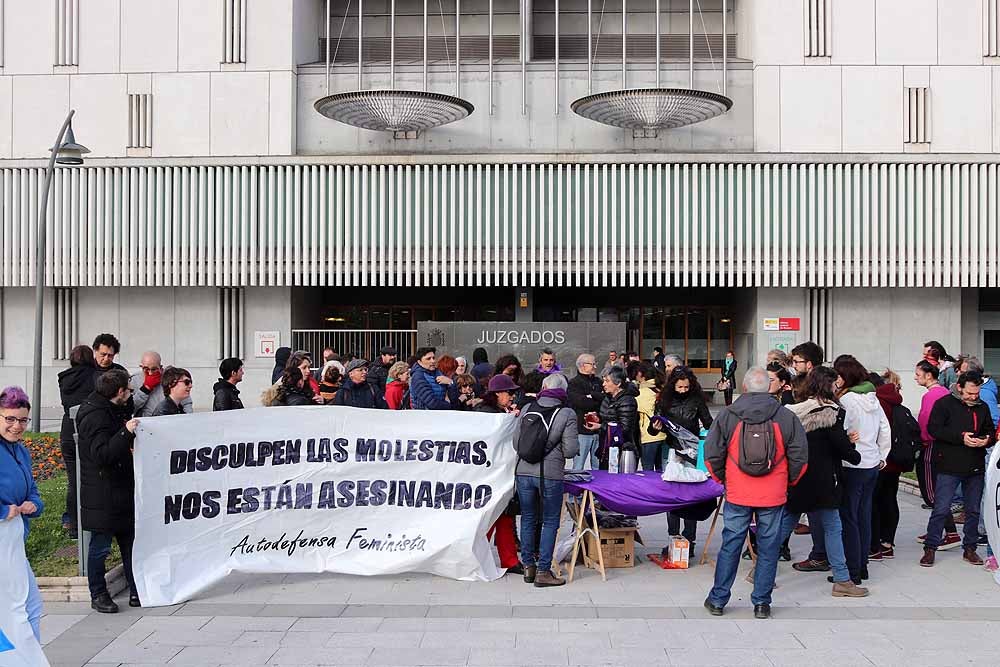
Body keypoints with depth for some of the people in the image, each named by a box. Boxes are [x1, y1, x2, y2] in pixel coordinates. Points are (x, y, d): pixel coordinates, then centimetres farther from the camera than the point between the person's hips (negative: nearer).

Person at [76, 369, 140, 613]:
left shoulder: (111, 411, 14)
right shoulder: (95, 417, -18)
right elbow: (102, 454, -29)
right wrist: (126, 433, -35)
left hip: (120, 492, 10)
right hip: (102, 498, -10)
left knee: (129, 542, 12)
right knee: (100, 546, 2)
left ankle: (136, 591, 18)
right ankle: (98, 595, 14)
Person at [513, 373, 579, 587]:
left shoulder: (527, 410, 5)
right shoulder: (567, 414, -5)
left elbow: (516, 443, 8)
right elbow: (570, 450, -8)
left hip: (523, 471, 4)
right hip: (550, 474, -4)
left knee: (528, 519, 16)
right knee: (550, 522, 6)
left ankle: (528, 566, 23)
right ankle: (543, 571, 6)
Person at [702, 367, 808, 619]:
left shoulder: (726, 416, -4)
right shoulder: (786, 417, -3)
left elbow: (712, 455, -1)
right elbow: (800, 458, 1)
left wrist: (722, 480, 15)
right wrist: (788, 483, 16)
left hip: (737, 494, 0)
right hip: (773, 495, 0)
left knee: (730, 546, 9)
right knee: (768, 548, 10)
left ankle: (718, 600, 17)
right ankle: (761, 603, 16)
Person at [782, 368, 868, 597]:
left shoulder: (794, 411, 4)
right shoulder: (830, 411, -13)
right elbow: (840, 443, -13)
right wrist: (856, 456, 5)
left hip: (793, 479, 6)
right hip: (821, 481, -6)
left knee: (785, 524, 14)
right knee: (832, 528, 4)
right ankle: (842, 581, 9)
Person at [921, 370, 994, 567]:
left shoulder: (982, 407, 11)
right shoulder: (944, 404, -6)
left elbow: (991, 432, 18)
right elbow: (934, 429, -13)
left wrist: (986, 440, -6)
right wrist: (961, 437, -20)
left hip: (975, 468, 5)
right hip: (949, 467, -5)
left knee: (973, 510, 11)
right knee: (941, 509, -4)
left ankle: (970, 548, 24)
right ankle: (930, 548, 6)